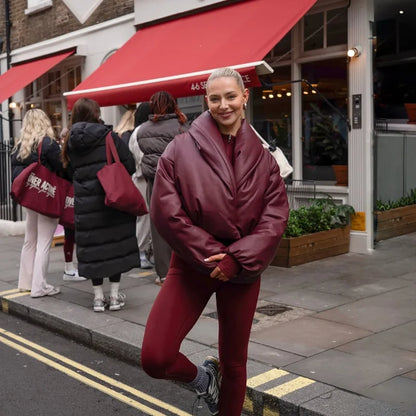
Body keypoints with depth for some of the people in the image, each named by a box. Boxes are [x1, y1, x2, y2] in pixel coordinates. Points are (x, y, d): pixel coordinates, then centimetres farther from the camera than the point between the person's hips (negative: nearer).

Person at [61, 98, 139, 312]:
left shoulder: (71, 143, 2)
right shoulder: (108, 136, -9)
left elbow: (71, 170, 9)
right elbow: (129, 165, -8)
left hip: (85, 202, 3)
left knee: (92, 246, 9)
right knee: (116, 243, 8)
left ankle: (98, 296, 16)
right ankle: (115, 295, 13)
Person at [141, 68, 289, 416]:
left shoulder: (261, 156, 2)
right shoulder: (182, 149, -6)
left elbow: (275, 218, -4)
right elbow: (165, 211, -11)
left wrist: (236, 259, -15)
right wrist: (211, 255, -14)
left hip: (243, 270, 2)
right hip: (192, 266, -1)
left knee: (235, 361, 14)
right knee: (155, 358, -12)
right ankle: (202, 377, 21)